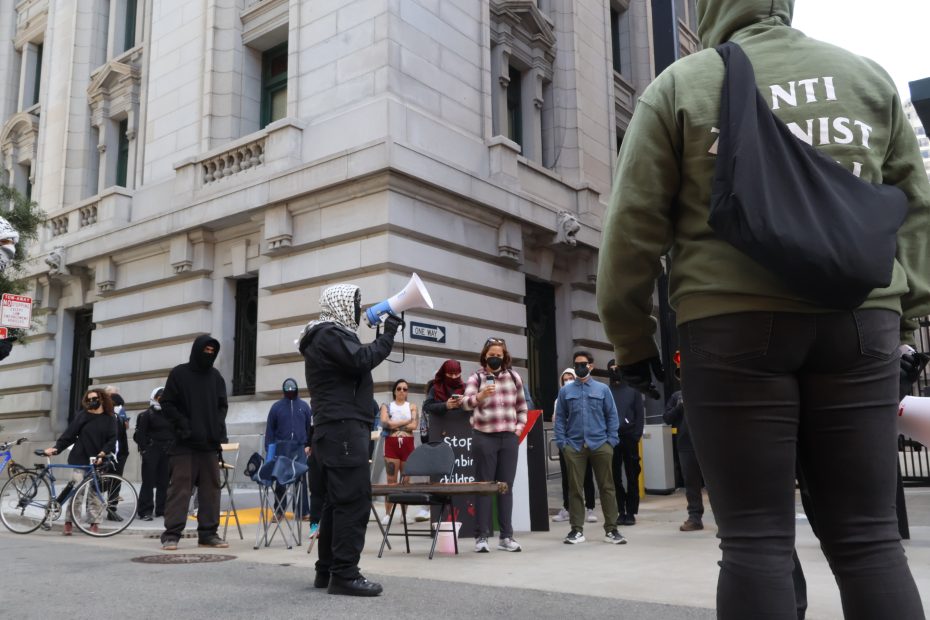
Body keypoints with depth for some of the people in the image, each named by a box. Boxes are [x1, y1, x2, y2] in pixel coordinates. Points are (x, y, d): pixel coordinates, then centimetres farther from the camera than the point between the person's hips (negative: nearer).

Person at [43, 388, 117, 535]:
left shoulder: (109, 419, 6)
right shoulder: (81, 415, 5)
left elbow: (112, 440, 0)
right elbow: (69, 435, 1)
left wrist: (103, 453, -15)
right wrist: (56, 448, -10)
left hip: (98, 462, 0)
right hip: (80, 460, 0)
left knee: (96, 495, 2)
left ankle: (94, 524, 8)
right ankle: (69, 523, 7)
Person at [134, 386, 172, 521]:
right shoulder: (147, 415, 0)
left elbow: (175, 433, 16)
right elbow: (140, 434, -5)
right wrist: (144, 449, -12)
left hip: (167, 453, 5)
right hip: (151, 451, -4)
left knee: (164, 482, 7)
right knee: (148, 482, -4)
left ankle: (161, 509, 15)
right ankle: (145, 511, -2)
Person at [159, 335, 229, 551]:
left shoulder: (216, 377, 13)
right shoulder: (179, 373, 1)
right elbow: (167, 404, -1)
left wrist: (220, 428, 2)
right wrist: (183, 424, -12)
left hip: (210, 443, 4)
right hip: (184, 442, -4)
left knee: (211, 488, 4)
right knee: (179, 487, -5)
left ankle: (208, 532, 9)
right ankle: (171, 534, -1)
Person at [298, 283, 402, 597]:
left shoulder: (330, 335, 24)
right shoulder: (329, 334, -9)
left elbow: (354, 366, 20)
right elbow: (361, 359, -21)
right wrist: (388, 334, -11)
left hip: (338, 427, 11)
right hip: (343, 427, -11)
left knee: (337, 501, 11)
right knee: (353, 499, -12)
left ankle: (327, 570, 16)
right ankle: (344, 574, -11)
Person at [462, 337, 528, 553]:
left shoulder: (514, 377, 8)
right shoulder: (476, 377, -2)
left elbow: (522, 405, 17)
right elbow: (466, 403, -17)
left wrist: (520, 427, 6)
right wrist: (481, 395, -36)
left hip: (509, 438, 3)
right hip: (484, 438, -3)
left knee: (506, 487, 7)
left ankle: (506, 536, 13)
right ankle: (481, 536, 4)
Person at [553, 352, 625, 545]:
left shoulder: (603, 389, 7)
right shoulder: (565, 391, 8)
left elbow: (612, 416, 6)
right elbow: (560, 419, 8)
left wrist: (611, 440, -4)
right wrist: (562, 442, -3)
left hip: (600, 445, 0)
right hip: (574, 446, 0)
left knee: (606, 487, 3)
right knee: (575, 488, 4)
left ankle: (611, 529, 10)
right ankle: (577, 530, 12)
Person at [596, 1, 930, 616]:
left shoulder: (680, 85, 7)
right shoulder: (869, 76, 18)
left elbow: (635, 224, 1)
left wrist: (631, 336, 7)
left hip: (734, 320, -3)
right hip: (858, 318, 4)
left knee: (756, 538, 0)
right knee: (868, 536, 6)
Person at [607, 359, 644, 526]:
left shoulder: (633, 391, 9)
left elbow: (640, 415, 3)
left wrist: (636, 436, -9)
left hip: (629, 439, -1)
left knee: (632, 477, 1)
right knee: (614, 477, 2)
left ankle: (631, 512, 7)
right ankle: (621, 511, 9)